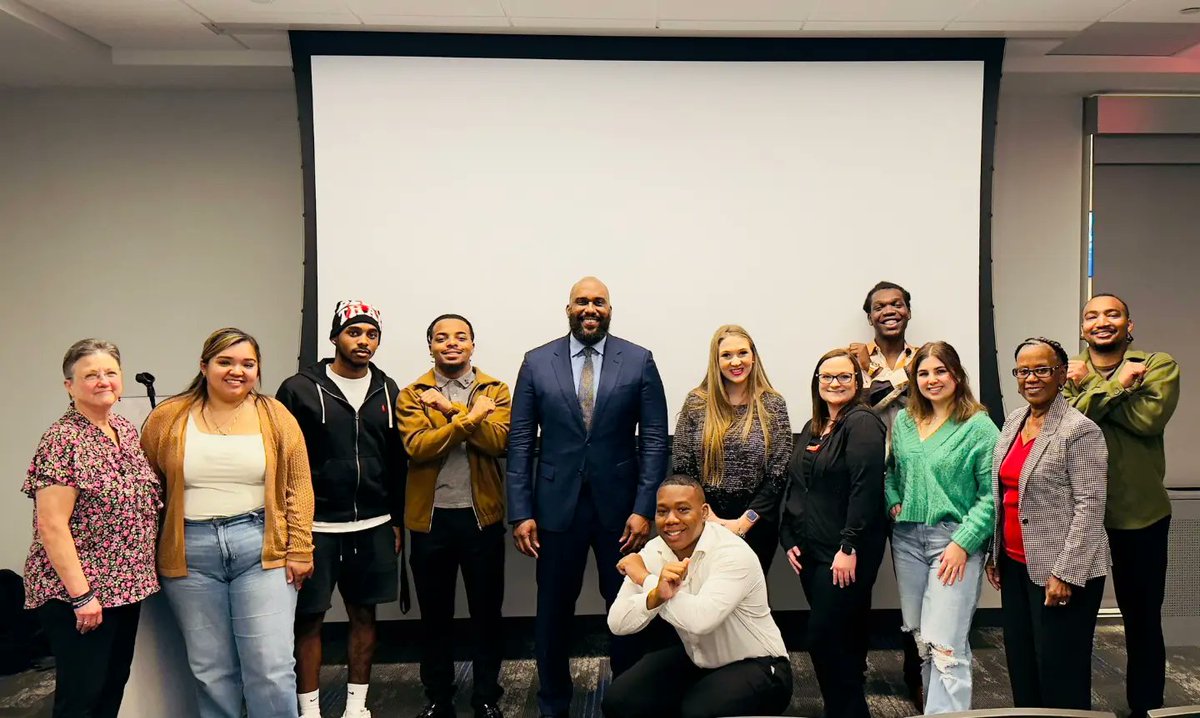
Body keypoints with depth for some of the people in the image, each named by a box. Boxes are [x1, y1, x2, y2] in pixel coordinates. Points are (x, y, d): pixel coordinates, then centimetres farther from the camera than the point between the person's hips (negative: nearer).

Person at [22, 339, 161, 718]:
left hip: (126, 585, 7)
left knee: (115, 685, 16)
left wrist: (139, 578, 11)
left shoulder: (127, 430, 8)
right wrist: (81, 594, -20)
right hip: (77, 591, -7)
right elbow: (52, 525, -19)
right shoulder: (61, 440, -15)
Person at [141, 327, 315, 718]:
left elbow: (298, 488, 1)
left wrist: (299, 550, -3)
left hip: (261, 549, -1)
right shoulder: (167, 418, 3)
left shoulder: (276, 417, 1)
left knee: (271, 668, -2)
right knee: (211, 671, 10)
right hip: (191, 554, 1)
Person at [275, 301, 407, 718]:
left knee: (364, 614, 11)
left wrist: (398, 520, 9)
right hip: (316, 526, -3)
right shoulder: (299, 389, -4)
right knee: (309, 618, 4)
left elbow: (397, 461, 11)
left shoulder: (387, 391, 8)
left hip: (374, 527, 4)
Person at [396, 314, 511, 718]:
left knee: (486, 611, 8)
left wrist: (450, 407, -18)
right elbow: (417, 446, -14)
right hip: (430, 517, 0)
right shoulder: (412, 395, 3)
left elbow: (497, 441, -14)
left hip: (481, 515, 0)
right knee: (434, 614, 11)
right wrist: (470, 416, -21)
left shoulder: (495, 391, 3)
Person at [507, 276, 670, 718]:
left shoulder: (639, 361, -1)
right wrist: (520, 512, -5)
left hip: (620, 503, 0)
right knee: (553, 609, 10)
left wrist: (644, 508, -9)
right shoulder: (536, 363, 1)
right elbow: (520, 442, 1)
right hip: (557, 504, 1)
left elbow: (654, 440, -2)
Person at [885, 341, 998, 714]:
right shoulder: (903, 421, 9)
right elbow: (891, 471, 22)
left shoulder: (979, 426, -7)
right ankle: (937, 706, 28)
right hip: (907, 539, 6)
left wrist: (962, 543, -16)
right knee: (921, 640, 13)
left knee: (946, 646, -10)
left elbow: (991, 494, -11)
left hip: (955, 541, -5)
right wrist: (894, 502, 4)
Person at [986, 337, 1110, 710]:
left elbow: (1090, 506, -16)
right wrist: (995, 553, 15)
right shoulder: (1013, 421, 11)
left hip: (1059, 572, -7)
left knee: (1058, 674, 1)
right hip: (1015, 565, 7)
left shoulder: (1080, 430, -12)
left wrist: (1065, 573, -18)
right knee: (1020, 666, 14)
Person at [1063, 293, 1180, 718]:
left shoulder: (1158, 365, -2)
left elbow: (1151, 417, -20)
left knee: (1142, 619, 13)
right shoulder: (1066, 372, 2)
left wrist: (1091, 386, -17)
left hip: (1140, 512, -1)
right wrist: (1117, 383, -22)